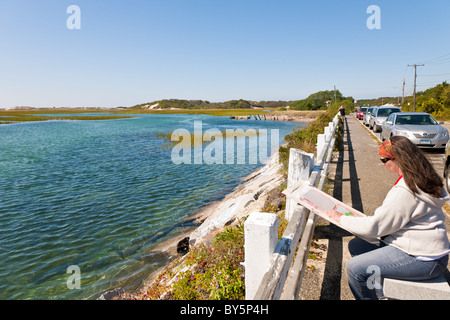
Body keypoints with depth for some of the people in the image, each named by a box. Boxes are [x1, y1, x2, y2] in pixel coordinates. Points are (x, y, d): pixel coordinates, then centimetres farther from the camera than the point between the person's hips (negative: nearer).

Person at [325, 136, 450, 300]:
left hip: (422, 260, -10)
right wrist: (377, 216, 6)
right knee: (355, 246, 13)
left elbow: (374, 226, -21)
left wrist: (341, 219, -10)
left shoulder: (405, 191, -27)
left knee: (354, 268, -18)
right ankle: (379, 292, 22)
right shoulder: (420, 178, 5)